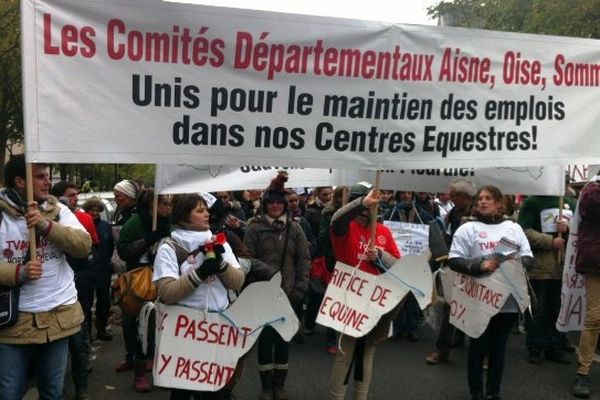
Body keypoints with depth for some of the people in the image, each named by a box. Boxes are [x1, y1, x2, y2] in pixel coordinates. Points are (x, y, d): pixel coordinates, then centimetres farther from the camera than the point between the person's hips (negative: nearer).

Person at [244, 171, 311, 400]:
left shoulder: (295, 229, 5)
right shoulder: (255, 228, -3)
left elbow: (304, 260, 4)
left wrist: (300, 289, -3)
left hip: (288, 294, 3)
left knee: (284, 337, 11)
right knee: (265, 337, 3)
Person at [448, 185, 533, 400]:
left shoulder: (513, 228, 9)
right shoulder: (468, 228, -2)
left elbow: (528, 257, 10)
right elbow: (454, 261, -8)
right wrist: (480, 266, -21)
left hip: (508, 298, 3)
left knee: (499, 347, 13)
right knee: (478, 347, 5)